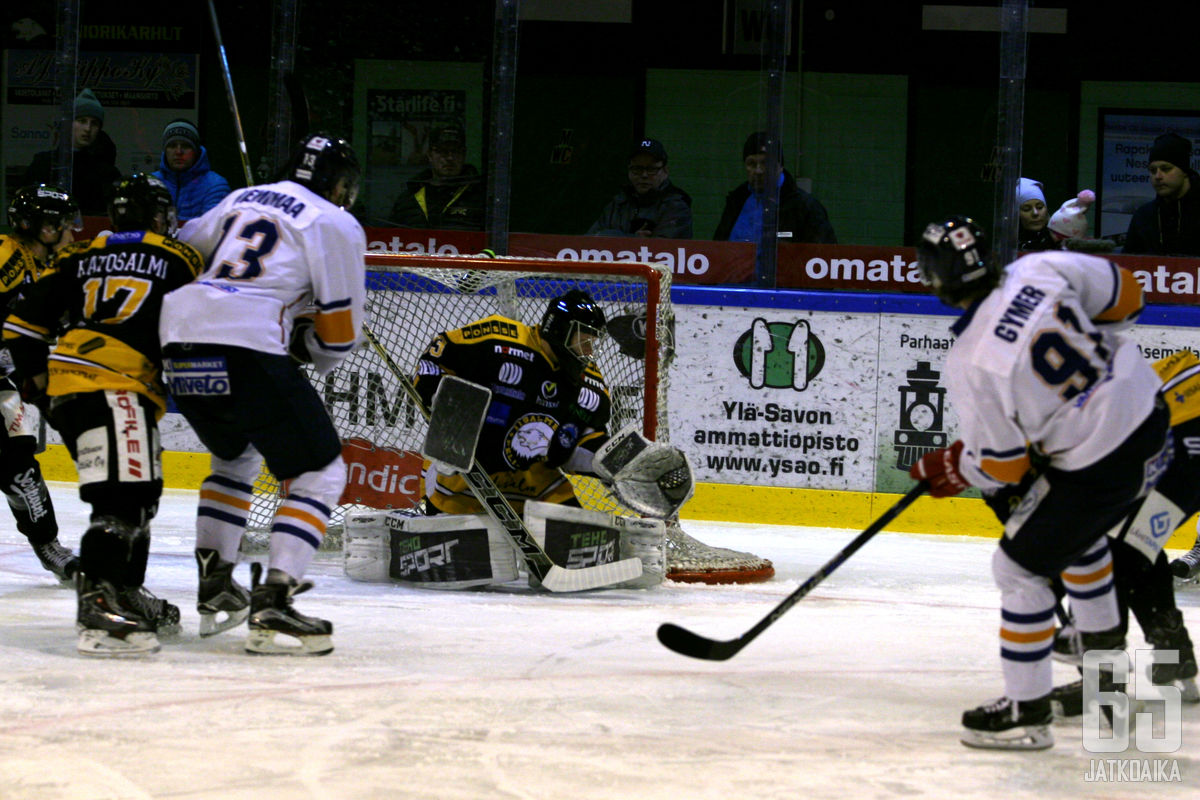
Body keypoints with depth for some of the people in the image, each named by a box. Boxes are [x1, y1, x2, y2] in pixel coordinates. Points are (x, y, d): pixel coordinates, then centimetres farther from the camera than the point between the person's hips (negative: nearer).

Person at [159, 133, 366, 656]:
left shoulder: (242, 200, 25)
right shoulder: (337, 225, 6)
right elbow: (340, 333, 5)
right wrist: (312, 352, 25)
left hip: (179, 340, 7)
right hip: (248, 348, -7)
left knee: (236, 457, 31)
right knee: (320, 472, 2)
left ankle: (214, 590, 25)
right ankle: (272, 609, -13)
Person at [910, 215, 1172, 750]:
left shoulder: (971, 363, -20)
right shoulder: (1041, 270, -7)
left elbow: (1001, 466, -12)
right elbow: (1124, 295, 6)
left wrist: (948, 471, 8)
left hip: (1102, 465, -8)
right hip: (1150, 416, 8)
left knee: (1020, 567, 6)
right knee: (1072, 526, 33)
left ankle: (1026, 711, 10)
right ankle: (1102, 638, 52)